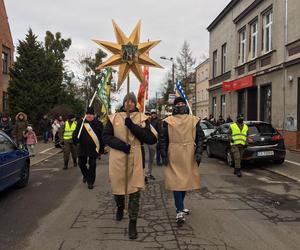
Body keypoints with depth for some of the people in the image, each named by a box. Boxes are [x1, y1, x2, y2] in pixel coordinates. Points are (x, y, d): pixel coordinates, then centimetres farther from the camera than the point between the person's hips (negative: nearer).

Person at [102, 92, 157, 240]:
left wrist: (132, 126, -16)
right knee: (117, 186, 16)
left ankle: (132, 223, 12)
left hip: (135, 159, -1)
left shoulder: (142, 118, 2)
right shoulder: (114, 117, 6)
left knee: (135, 191, -2)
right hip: (117, 158, 2)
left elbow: (151, 139, -7)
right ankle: (120, 207, 49)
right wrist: (120, 144, -14)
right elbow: (105, 136, 3)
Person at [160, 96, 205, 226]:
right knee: (177, 181, 5)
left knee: (185, 180, 5)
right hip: (174, 155, -1)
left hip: (189, 156, 1)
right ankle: (180, 210, 10)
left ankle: (180, 208, 11)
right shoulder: (168, 121, 2)